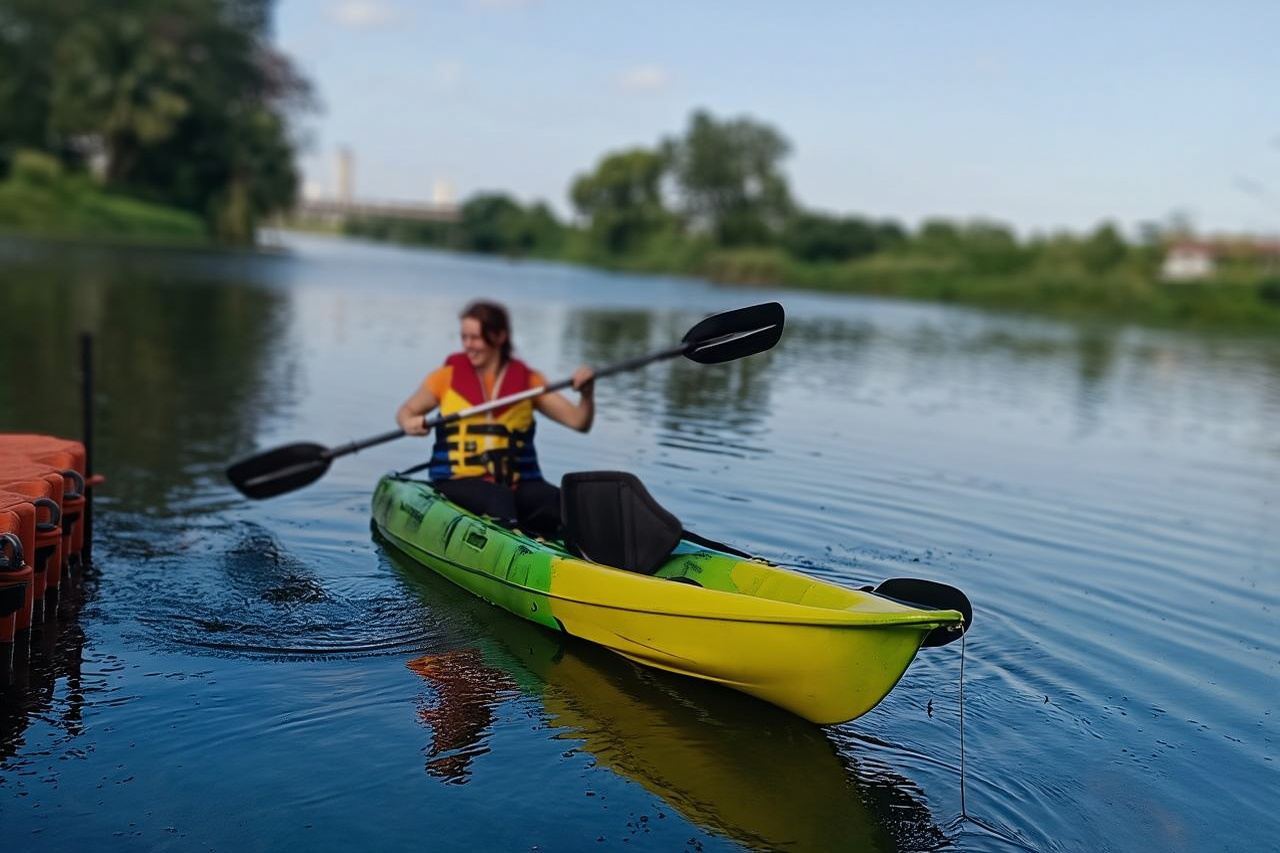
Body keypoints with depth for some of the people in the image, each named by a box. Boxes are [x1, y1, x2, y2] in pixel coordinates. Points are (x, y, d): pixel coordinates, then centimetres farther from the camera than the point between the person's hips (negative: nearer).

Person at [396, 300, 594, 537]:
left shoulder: (527, 380, 9)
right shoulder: (448, 376, 9)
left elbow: (579, 422, 5)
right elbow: (406, 411, 17)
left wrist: (587, 394, -15)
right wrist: (409, 423, -7)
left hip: (517, 482, 2)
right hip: (459, 481, -2)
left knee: (560, 502, -29)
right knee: (499, 501, -36)